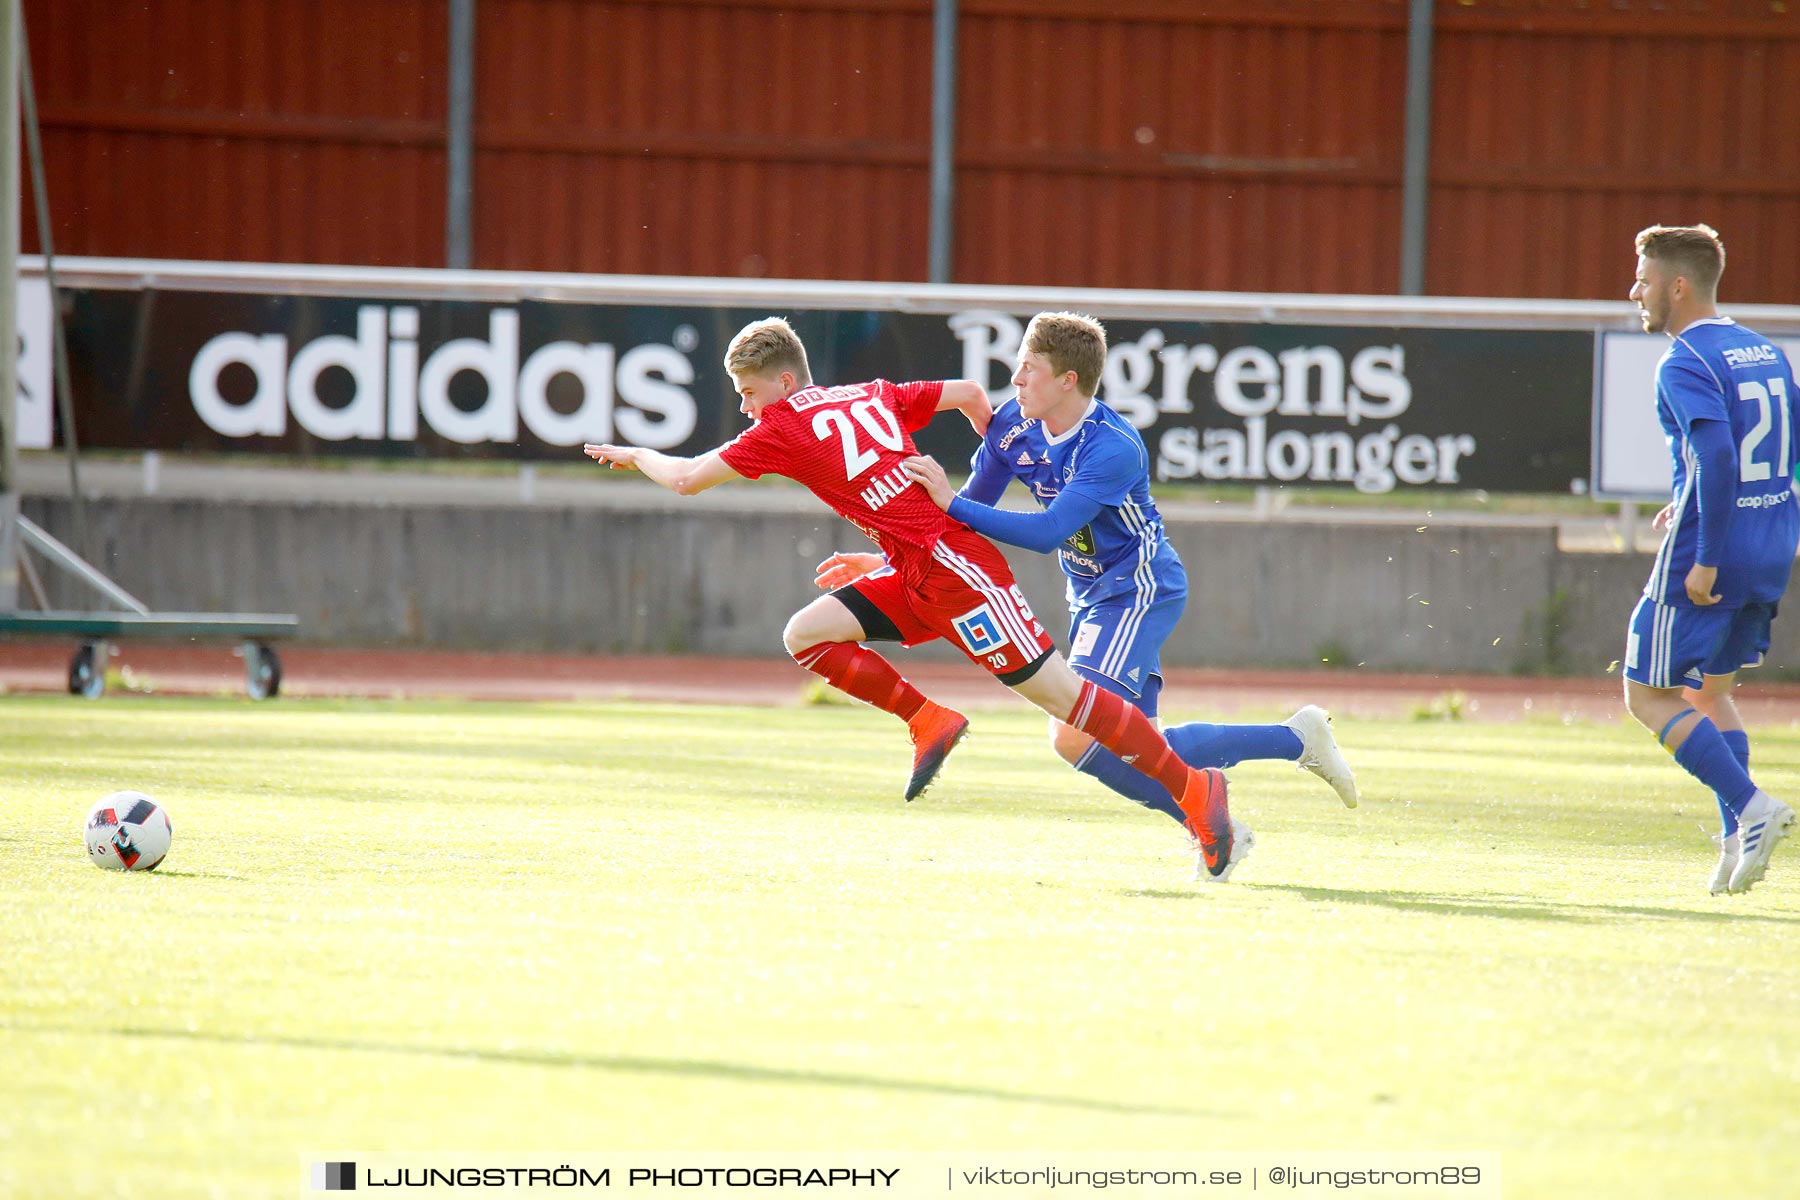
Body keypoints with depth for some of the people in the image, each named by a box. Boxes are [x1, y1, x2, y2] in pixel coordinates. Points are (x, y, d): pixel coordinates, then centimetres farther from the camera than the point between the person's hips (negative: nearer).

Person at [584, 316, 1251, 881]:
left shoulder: (784, 427, -4)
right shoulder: (873, 396, 17)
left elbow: (686, 479, 2)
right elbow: (970, 394, 23)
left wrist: (636, 455, 21)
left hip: (952, 564, -9)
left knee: (1052, 689, -8)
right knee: (806, 634, 4)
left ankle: (1193, 788, -7)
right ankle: (928, 721, 5)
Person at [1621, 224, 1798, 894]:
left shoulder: (1685, 365, -14)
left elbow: (1718, 457, -26)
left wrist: (1705, 558, -25)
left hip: (1709, 558, -8)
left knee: (1648, 693, 1)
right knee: (1710, 689, 21)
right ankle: (1738, 841, 11)